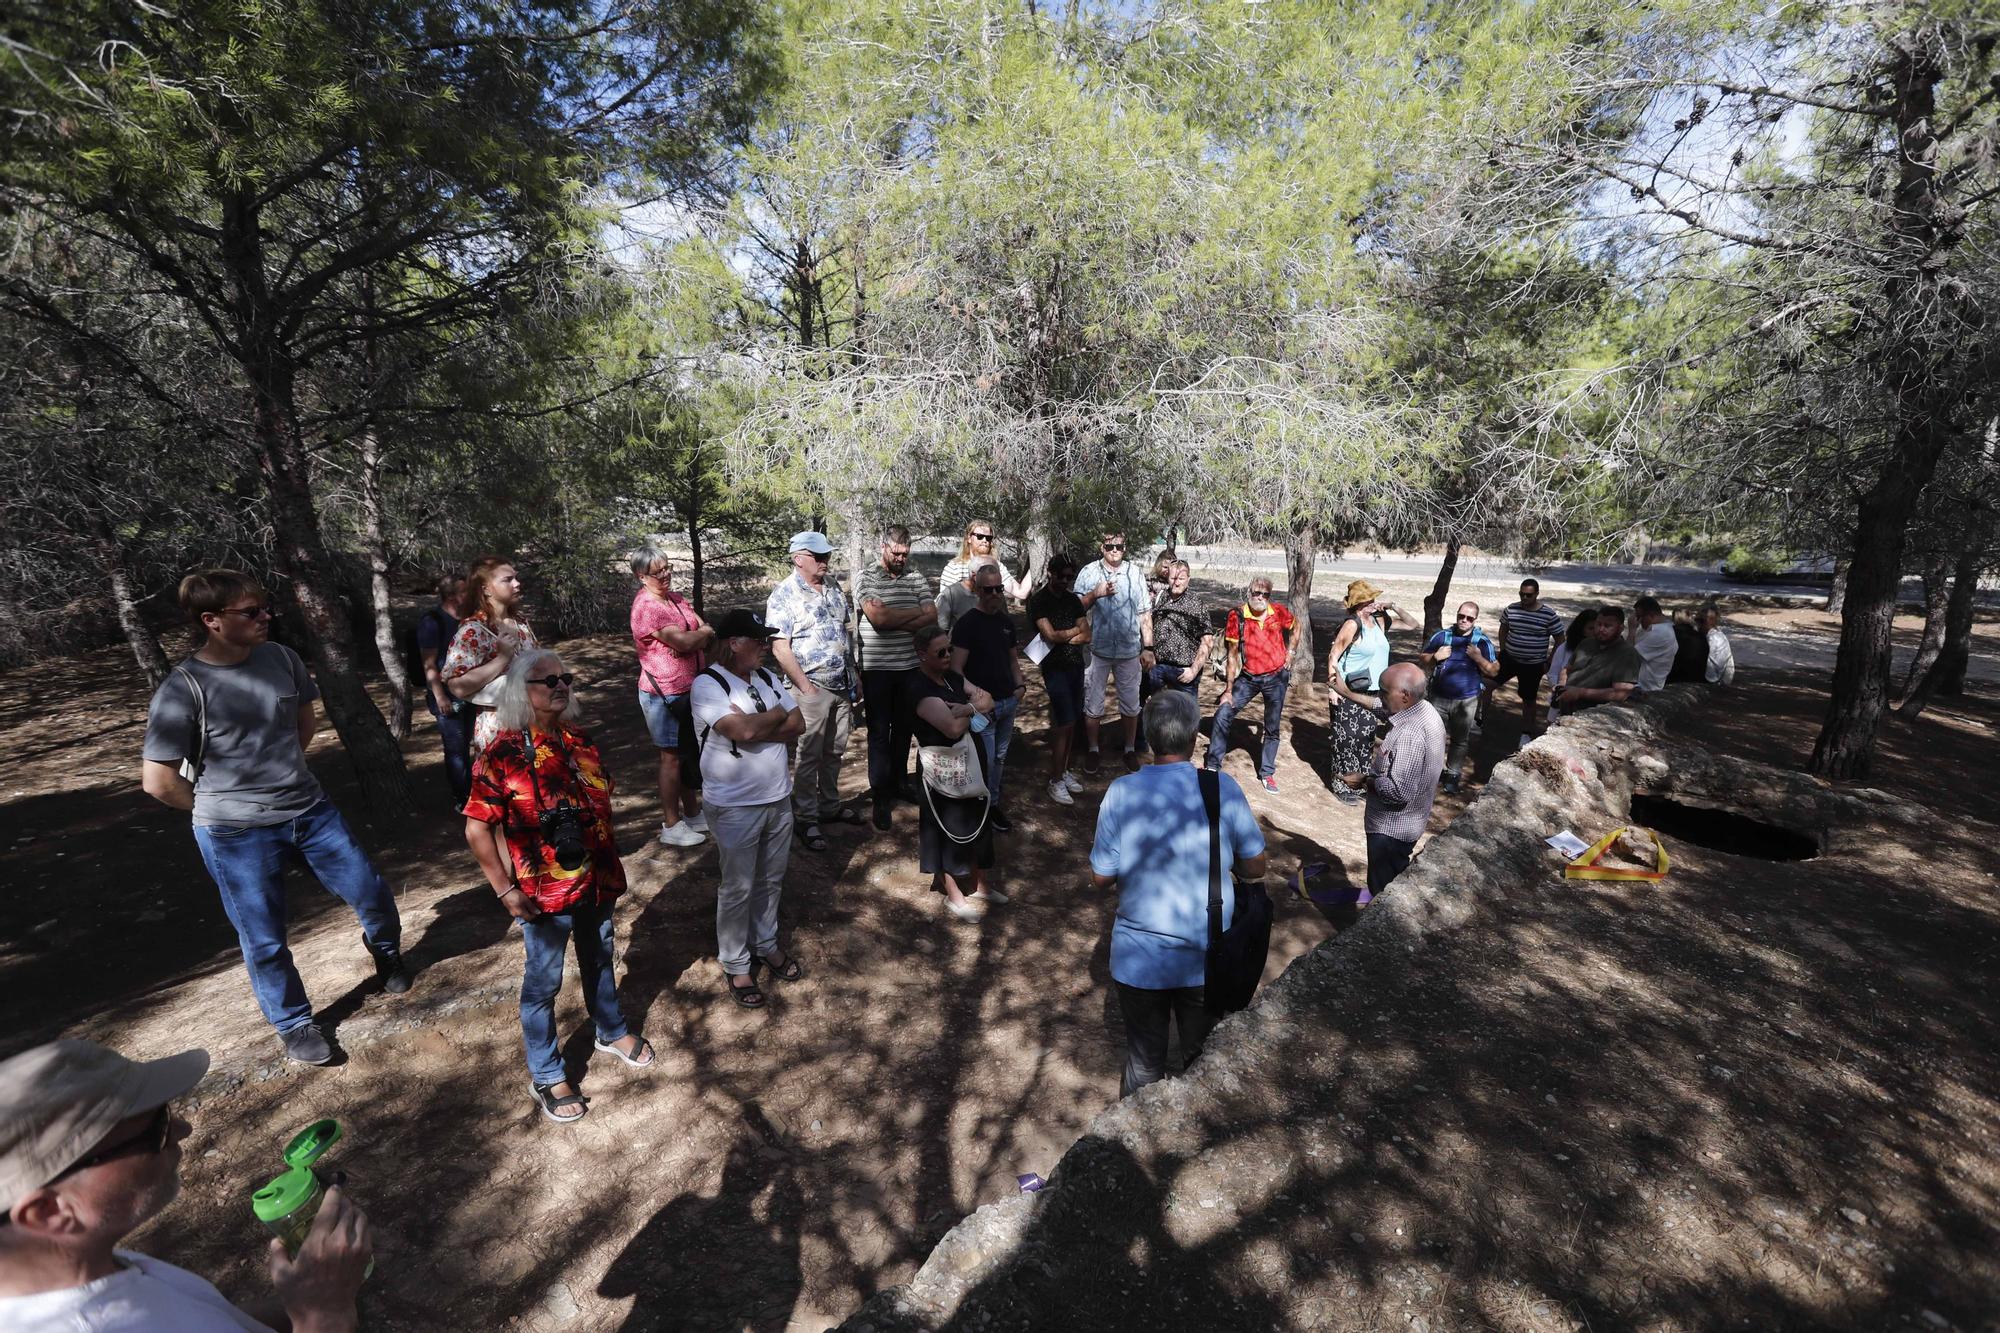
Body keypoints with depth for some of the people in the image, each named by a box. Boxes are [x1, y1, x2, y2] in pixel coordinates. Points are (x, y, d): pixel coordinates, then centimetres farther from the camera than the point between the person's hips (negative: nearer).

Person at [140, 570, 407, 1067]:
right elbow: (158, 780, -12)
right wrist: (219, 809, 1)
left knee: (373, 896, 11)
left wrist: (278, 770, 13)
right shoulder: (182, 689, -17)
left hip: (311, 810, 4)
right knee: (264, 941, 10)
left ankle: (386, 951, 43)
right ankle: (294, 1025, 32)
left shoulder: (281, 658, -3)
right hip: (237, 836, -4)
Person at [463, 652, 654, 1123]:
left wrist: (611, 864, 12)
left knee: (600, 959, 24)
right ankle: (546, 1077, 32)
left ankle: (612, 1031, 48)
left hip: (597, 881, 6)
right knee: (543, 983, 12)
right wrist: (506, 890, -14)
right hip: (545, 892, -5)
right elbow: (477, 829, -13)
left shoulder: (578, 739, 0)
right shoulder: (502, 754, -17)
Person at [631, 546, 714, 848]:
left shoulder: (676, 598, 10)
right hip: (664, 695, -8)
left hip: (688, 689, 8)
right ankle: (671, 826, 14)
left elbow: (706, 630, 5)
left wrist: (693, 640, -15)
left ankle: (692, 813, 30)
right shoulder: (646, 607, -18)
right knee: (671, 757, 2)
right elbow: (685, 641, -25)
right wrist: (705, 632, -6)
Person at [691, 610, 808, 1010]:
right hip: (736, 807, -6)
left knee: (771, 880, 20)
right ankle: (735, 965, 27)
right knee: (737, 889, 9)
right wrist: (777, 715, -9)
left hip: (779, 799, 6)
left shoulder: (767, 678, 6)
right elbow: (745, 731, -28)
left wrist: (757, 725, -15)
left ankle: (766, 945, 40)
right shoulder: (707, 685, -15)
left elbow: (798, 724, -1)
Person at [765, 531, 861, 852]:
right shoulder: (784, 595, -11)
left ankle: (830, 805, 32)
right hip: (812, 687, -6)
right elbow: (779, 648, -15)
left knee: (834, 751, 17)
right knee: (809, 755, 3)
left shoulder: (834, 589, 9)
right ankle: (805, 818, 16)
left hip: (842, 684, 6)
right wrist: (805, 686, -16)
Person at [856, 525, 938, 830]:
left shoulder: (916, 578, 7)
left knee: (904, 728, 14)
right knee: (879, 732, 2)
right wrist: (918, 611, -7)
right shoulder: (865, 579, -4)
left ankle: (898, 783, 31)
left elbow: (932, 617, -4)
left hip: (910, 666, 4)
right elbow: (878, 617, -19)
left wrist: (893, 620, -14)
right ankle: (881, 797, 9)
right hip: (876, 668, -3)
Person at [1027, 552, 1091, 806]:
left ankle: (1064, 771, 23)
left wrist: (1062, 637, -11)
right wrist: (1076, 630, -2)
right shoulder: (1038, 600, -8)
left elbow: (1087, 637, 4)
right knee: (1064, 724, -6)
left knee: (1070, 723, 9)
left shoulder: (1073, 599, 10)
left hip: (1077, 665, 6)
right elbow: (1051, 635, -17)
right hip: (1055, 668, -6)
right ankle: (1055, 782, 5)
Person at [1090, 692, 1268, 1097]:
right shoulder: (1223, 788, -16)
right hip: (1208, 957, 1)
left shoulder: (1121, 793, -17)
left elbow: (1101, 877, -9)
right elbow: (1255, 868, -5)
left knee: (1144, 1063, 22)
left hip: (1140, 959, 0)